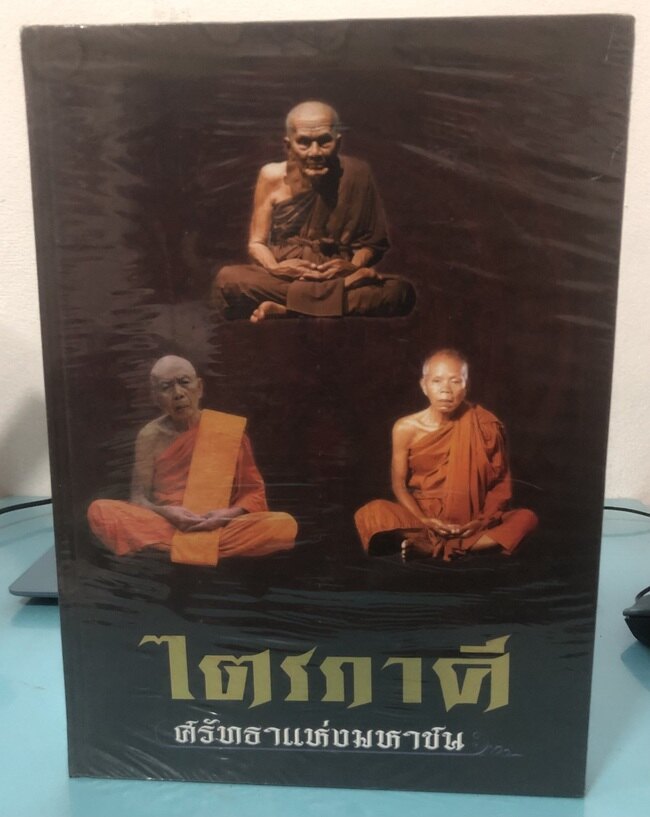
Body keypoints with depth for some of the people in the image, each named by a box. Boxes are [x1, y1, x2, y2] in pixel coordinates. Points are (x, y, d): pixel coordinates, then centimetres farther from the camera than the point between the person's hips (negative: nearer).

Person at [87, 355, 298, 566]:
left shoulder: (229, 430, 1)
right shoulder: (151, 436, 3)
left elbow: (254, 492, 5)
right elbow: (138, 498, 4)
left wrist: (230, 514, -16)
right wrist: (165, 513, -19)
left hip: (221, 529, 1)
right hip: (163, 527, 0)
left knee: (285, 525, -28)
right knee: (100, 511, -25)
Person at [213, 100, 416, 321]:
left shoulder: (356, 174, -3)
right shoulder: (272, 176, -1)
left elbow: (372, 242, 4)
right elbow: (257, 242, 4)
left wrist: (354, 266, -17)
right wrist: (274, 267, -17)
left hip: (337, 277, 1)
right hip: (281, 278, 0)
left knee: (400, 292, -29)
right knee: (228, 279, -30)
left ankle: (282, 309, -26)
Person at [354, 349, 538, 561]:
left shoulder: (485, 425, -7)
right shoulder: (406, 428, -7)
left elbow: (501, 481, -1)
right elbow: (399, 484, 0)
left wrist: (484, 520, -17)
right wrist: (424, 521, -16)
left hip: (471, 521, 1)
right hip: (422, 516, -1)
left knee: (526, 518, -26)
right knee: (372, 513, -28)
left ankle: (428, 547, -28)